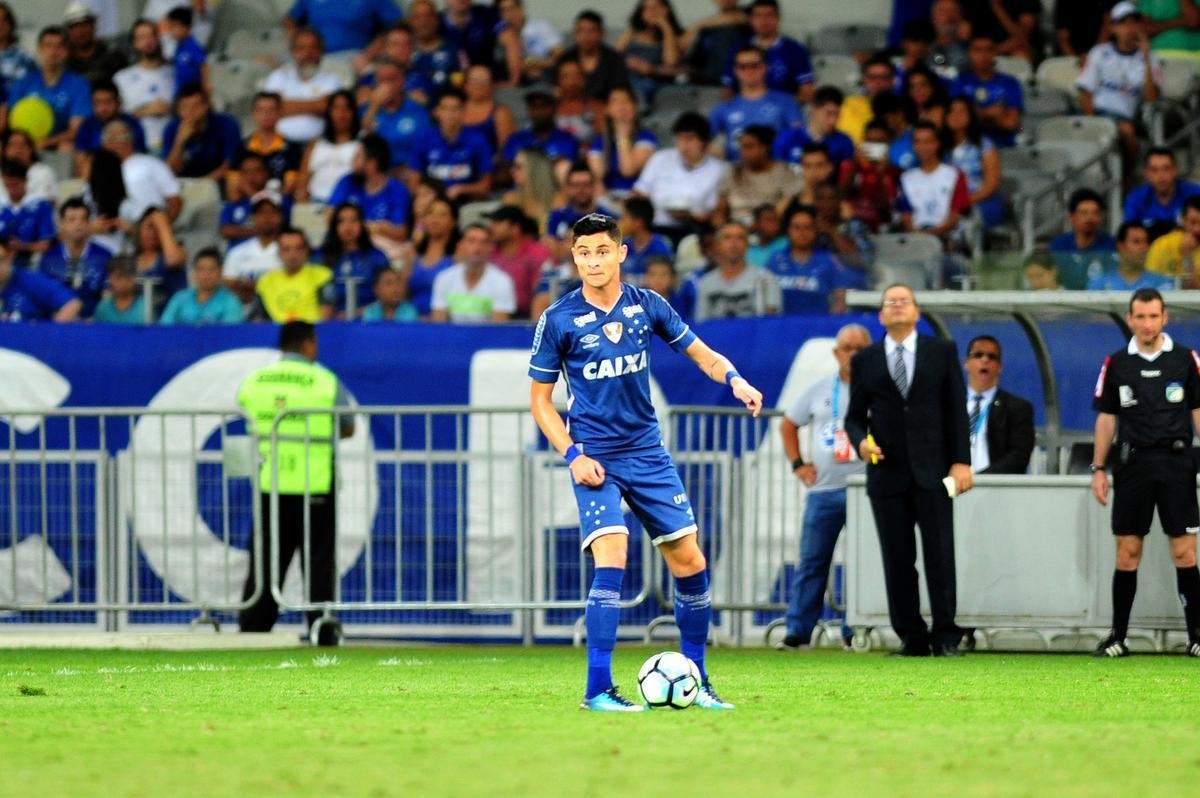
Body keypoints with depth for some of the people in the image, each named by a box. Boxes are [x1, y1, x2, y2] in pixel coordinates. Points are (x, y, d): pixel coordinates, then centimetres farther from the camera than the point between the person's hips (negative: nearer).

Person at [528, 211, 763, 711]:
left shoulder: (647, 306, 2)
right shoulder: (559, 320, -6)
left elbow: (701, 354, 11)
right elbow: (540, 399, 0)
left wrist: (735, 380, -11)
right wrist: (573, 455, -12)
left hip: (647, 453, 4)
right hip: (595, 458, -4)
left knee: (689, 560, 3)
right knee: (611, 557, -21)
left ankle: (697, 682, 18)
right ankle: (598, 690, -18)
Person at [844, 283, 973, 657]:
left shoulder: (942, 352, 7)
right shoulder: (865, 360, 10)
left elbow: (956, 409, 5)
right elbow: (854, 416, 12)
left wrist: (961, 461, -3)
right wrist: (861, 441, -10)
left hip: (931, 471, -1)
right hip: (887, 472, 1)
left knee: (940, 554, -5)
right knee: (897, 559, 0)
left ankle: (945, 635, 2)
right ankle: (911, 637, 5)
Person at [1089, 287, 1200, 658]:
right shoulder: (1116, 364, 6)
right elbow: (1106, 418, 11)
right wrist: (1098, 468, 6)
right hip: (1132, 464, 1)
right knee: (1127, 553, 2)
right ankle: (1118, 636, 7)